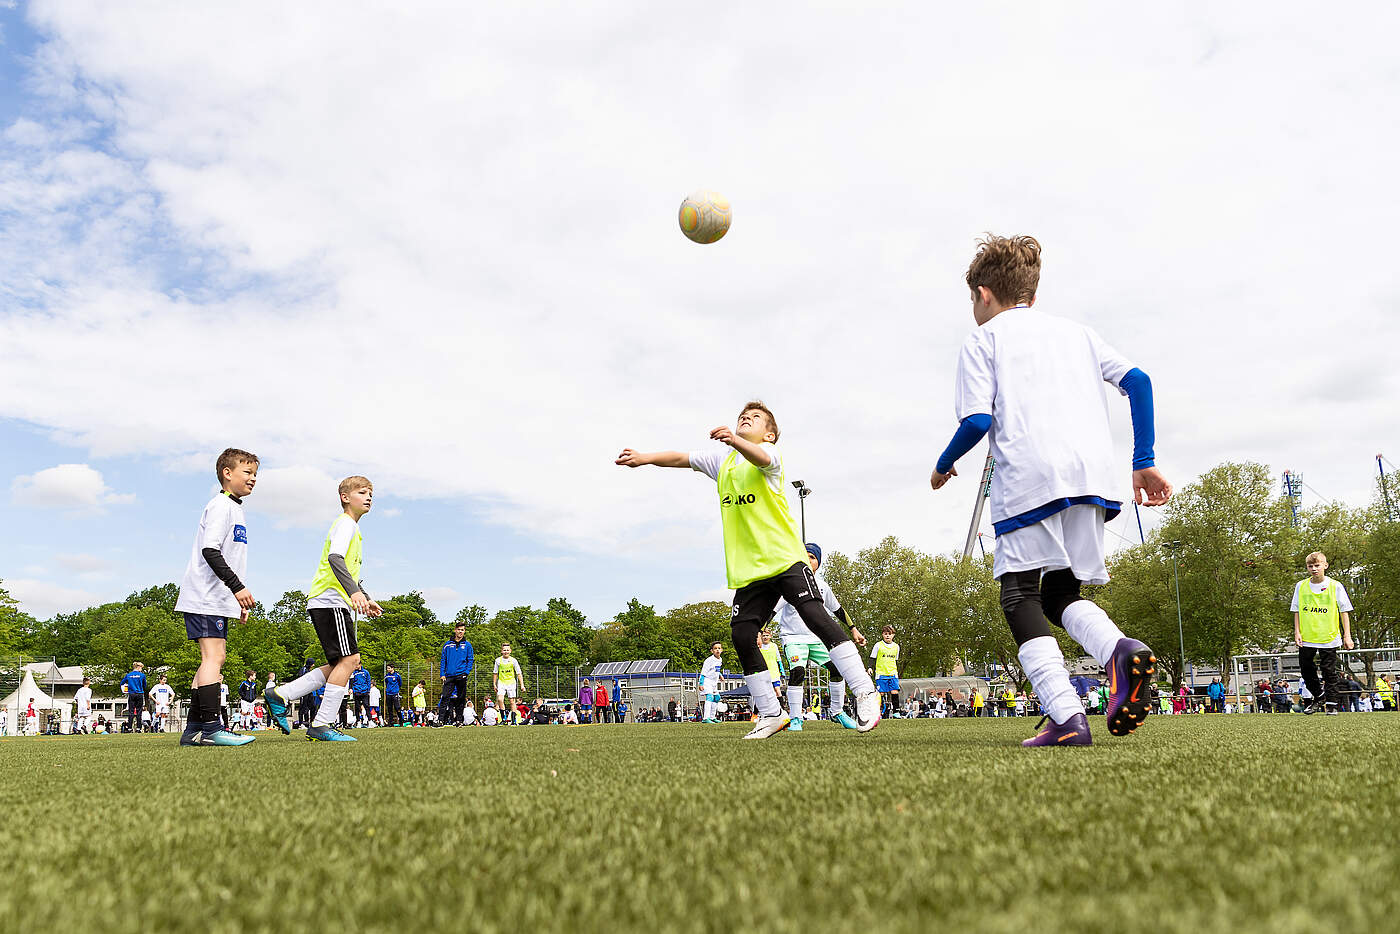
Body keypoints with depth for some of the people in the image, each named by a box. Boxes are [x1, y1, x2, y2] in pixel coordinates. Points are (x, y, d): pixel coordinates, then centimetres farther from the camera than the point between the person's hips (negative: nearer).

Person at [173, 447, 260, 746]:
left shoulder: (234, 509, 21)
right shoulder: (221, 505, -10)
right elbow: (210, 550, -21)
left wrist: (239, 599, 22)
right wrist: (237, 587, -25)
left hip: (217, 600, 10)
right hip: (206, 597, -10)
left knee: (213, 660, 8)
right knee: (213, 657, -14)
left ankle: (194, 730, 11)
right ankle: (213, 728, -16)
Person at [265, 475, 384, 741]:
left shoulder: (353, 529, 25)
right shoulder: (345, 523, -7)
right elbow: (335, 558, -24)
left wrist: (366, 599, 27)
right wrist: (355, 592, -36)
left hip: (331, 603, 10)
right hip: (330, 601, -10)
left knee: (342, 664, 9)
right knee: (349, 658, -13)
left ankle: (281, 695, 10)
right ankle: (322, 725, -10)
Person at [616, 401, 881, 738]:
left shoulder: (770, 453, -2)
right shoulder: (722, 460, 20)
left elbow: (760, 458, -26)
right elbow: (681, 458, 14)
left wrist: (735, 440, -47)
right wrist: (644, 458, -2)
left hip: (784, 556, -6)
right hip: (748, 569, 6)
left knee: (815, 616, -19)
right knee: (741, 634, -3)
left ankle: (864, 694, -13)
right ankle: (770, 713, 8)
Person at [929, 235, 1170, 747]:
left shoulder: (982, 339, 12)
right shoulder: (1076, 331, 27)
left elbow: (977, 421, -1)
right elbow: (1137, 381, 13)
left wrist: (943, 465, 17)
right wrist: (1145, 463, 13)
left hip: (1029, 480, -5)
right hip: (1094, 475, 5)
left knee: (1021, 596, 0)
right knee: (1060, 593, 16)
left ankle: (1066, 716, -17)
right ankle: (1120, 649, -15)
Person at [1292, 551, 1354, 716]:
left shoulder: (1335, 586, -2)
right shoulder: (1301, 586, 4)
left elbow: (1344, 612, 0)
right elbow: (1296, 611, 9)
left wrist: (1347, 635, -4)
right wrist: (1297, 632, 1)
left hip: (1329, 639, -3)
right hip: (1306, 639, 3)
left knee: (1329, 672, 1)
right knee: (1306, 670, 9)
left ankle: (1332, 704, 11)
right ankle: (1318, 697, 30)